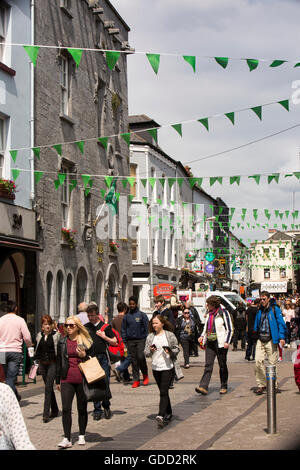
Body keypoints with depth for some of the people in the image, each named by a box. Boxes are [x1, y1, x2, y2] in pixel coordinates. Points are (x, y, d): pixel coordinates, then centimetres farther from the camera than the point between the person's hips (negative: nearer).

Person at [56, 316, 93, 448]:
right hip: (66, 380, 1)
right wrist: (58, 380, 14)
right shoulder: (62, 342, 9)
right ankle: (67, 438, -7)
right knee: (66, 408, -8)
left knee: (82, 408, 8)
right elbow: (59, 361, 14)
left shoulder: (86, 341, 2)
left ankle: (81, 436, 22)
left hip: (82, 379, -1)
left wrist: (84, 356, -14)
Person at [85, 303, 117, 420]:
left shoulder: (105, 326, 4)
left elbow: (114, 342, 6)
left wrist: (104, 337, -7)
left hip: (103, 358, -1)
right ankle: (97, 410, 9)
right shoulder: (85, 327, 8)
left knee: (105, 384, -2)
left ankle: (106, 406, 20)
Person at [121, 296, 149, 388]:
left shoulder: (142, 315, 2)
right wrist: (124, 340, 4)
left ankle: (145, 375, 9)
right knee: (133, 360, 3)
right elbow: (123, 329, 13)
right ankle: (136, 380, 7)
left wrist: (147, 339, -8)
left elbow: (146, 328, 1)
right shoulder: (126, 316, 10)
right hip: (130, 341, 3)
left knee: (140, 357, -15)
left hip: (141, 340, -3)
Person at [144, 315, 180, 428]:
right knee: (163, 392, 13)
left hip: (168, 367, -4)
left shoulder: (170, 335, -1)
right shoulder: (150, 337, 8)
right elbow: (146, 353, 8)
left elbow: (177, 349, 4)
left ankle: (161, 416, -22)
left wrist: (171, 352, -16)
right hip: (156, 368, 4)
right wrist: (150, 351, -13)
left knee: (164, 392, -14)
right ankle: (168, 414, 24)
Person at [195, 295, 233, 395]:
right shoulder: (209, 314, 14)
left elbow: (229, 329, -5)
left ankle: (224, 386, 18)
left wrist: (227, 341, -14)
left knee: (222, 365, 5)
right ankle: (203, 387, -13)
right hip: (210, 342, 5)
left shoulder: (223, 313, -5)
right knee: (208, 365, -4)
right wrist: (202, 336, 8)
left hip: (220, 343, -5)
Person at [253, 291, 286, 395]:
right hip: (260, 340, 4)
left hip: (271, 340, -4)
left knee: (273, 363, 1)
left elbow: (281, 323, -5)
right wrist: (255, 332, 16)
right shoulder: (260, 310, 13)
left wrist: (282, 337, -12)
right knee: (258, 361, -8)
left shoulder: (275, 309, -2)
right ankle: (261, 384, 1)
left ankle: (274, 385, 15)